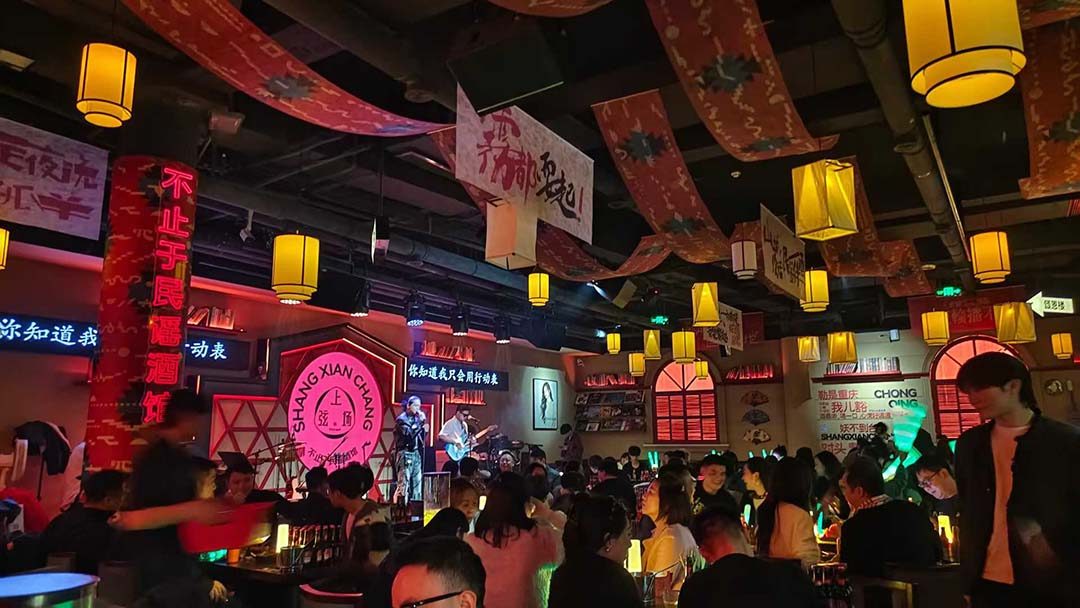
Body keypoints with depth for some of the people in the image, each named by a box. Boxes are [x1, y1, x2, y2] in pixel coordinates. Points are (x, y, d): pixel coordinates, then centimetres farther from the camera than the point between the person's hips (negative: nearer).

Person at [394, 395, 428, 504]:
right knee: (404, 483, -12)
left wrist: (425, 430, -2)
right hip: (405, 454, -7)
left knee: (417, 482, 6)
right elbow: (409, 434, -20)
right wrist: (420, 422, -18)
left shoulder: (417, 418, 14)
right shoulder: (401, 419, -6)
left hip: (416, 453, 7)